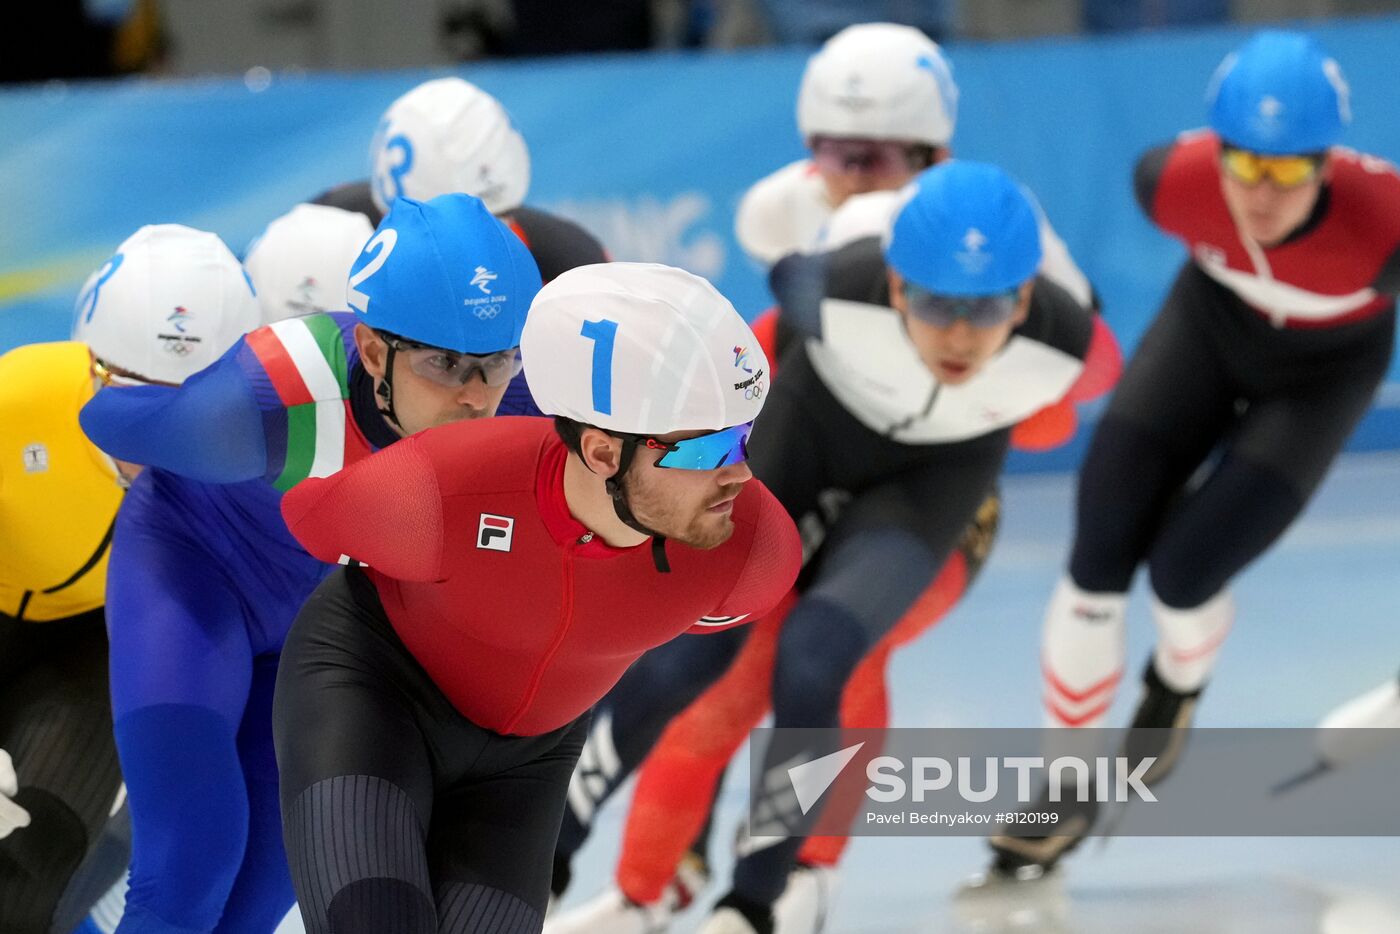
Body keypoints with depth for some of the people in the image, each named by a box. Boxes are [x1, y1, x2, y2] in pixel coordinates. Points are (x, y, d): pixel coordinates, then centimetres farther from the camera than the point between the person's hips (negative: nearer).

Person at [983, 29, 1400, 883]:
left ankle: (1179, 688, 24)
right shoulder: (1177, 180, -32)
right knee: (1098, 563, -5)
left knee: (1183, 570, -15)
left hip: (1322, 371, -2)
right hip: (1211, 323, 2)